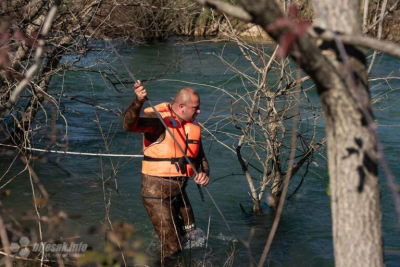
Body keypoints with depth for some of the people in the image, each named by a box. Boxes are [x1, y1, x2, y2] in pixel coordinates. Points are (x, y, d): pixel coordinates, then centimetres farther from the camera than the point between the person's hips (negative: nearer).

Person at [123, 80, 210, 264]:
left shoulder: (193, 125, 7)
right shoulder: (158, 120, -18)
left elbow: (200, 157, 17)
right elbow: (129, 124, -37)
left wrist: (204, 173, -5)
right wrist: (138, 101, -55)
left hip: (179, 191, 8)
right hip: (157, 192, -8)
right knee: (172, 249, -4)